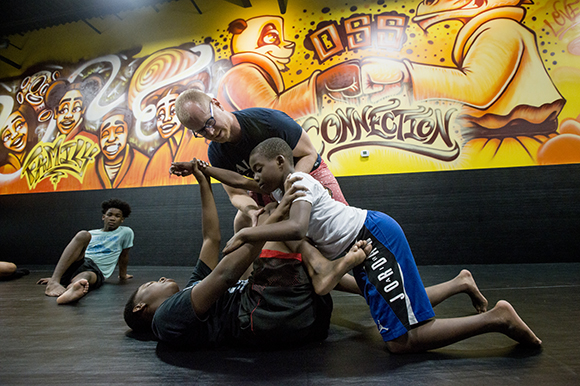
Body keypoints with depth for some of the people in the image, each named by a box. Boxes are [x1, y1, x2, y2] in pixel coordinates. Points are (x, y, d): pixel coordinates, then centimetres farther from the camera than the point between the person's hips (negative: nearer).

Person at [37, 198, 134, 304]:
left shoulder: (126, 232, 14)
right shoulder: (91, 234, 22)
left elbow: (124, 256, 20)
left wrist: (123, 275, 29)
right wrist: (54, 278, 19)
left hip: (96, 271, -3)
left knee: (87, 276, -40)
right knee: (83, 235, -25)